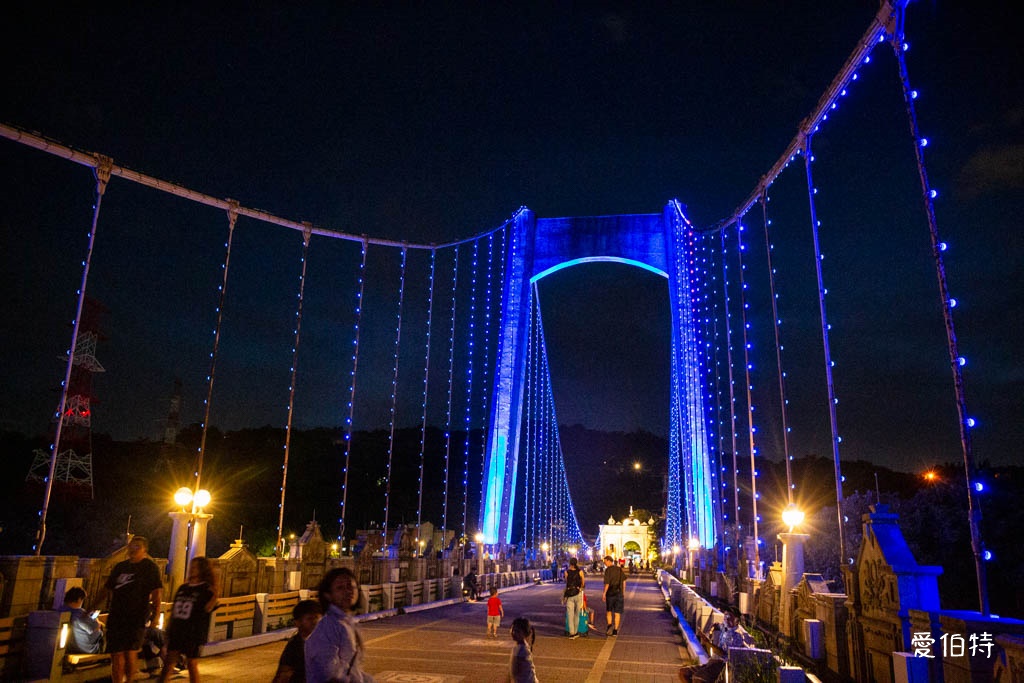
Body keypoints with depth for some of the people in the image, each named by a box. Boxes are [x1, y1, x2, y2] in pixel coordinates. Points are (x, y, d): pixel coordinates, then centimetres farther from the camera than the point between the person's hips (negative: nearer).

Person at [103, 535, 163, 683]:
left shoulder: (150, 567, 0)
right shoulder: (120, 567, 15)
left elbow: (156, 593, -5)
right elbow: (109, 589, 25)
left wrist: (155, 616, -10)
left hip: (136, 617, -5)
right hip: (116, 616, 5)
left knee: (130, 653, -10)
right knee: (116, 655, 3)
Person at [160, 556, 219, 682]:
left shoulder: (206, 589, -7)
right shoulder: (183, 588, 11)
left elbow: (207, 608, -20)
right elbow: (174, 609, 17)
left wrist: (215, 596, -37)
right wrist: (169, 627, 15)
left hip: (194, 633, -6)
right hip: (176, 631, 6)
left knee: (192, 664, 3)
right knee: (169, 661, 10)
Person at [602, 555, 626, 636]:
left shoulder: (608, 570, -11)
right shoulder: (619, 569, 5)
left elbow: (607, 584, -14)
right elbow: (624, 581, 8)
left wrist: (604, 593, -3)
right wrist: (623, 592, 16)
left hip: (610, 593, -3)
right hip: (619, 593, 4)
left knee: (609, 611, 14)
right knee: (617, 613, 7)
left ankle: (610, 625, -5)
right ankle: (615, 630, 7)